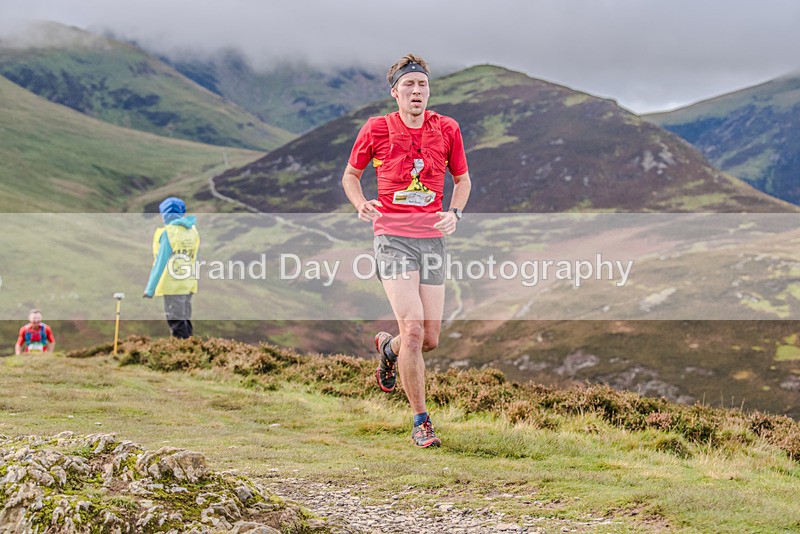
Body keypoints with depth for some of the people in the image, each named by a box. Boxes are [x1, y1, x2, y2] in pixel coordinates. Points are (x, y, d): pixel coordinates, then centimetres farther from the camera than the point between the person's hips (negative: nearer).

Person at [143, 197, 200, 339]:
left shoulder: (169, 232, -12)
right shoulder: (193, 231, 8)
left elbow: (160, 262, -13)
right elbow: (194, 259, 10)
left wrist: (150, 289, -9)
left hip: (172, 285, -7)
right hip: (189, 284, 7)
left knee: (178, 326, -4)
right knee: (185, 322, 15)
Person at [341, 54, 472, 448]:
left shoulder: (447, 129, 5)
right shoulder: (376, 129, -1)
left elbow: (462, 179, 18)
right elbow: (350, 176, 12)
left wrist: (454, 213, 0)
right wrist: (362, 205, -7)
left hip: (432, 238, 3)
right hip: (393, 238, -3)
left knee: (431, 339, 4)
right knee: (413, 330, -17)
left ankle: (389, 348, 40)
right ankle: (421, 421, -4)